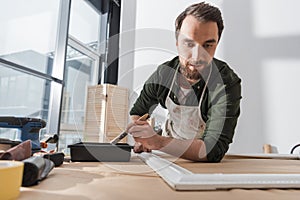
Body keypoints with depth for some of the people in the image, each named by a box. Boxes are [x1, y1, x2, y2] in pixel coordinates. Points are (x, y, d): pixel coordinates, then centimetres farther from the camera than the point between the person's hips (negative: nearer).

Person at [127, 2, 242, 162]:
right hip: (170, 146, 3)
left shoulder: (227, 84, -25)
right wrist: (140, 138, -18)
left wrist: (156, 141, -43)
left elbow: (214, 150, -32)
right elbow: (136, 113, 2)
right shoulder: (163, 73, -13)